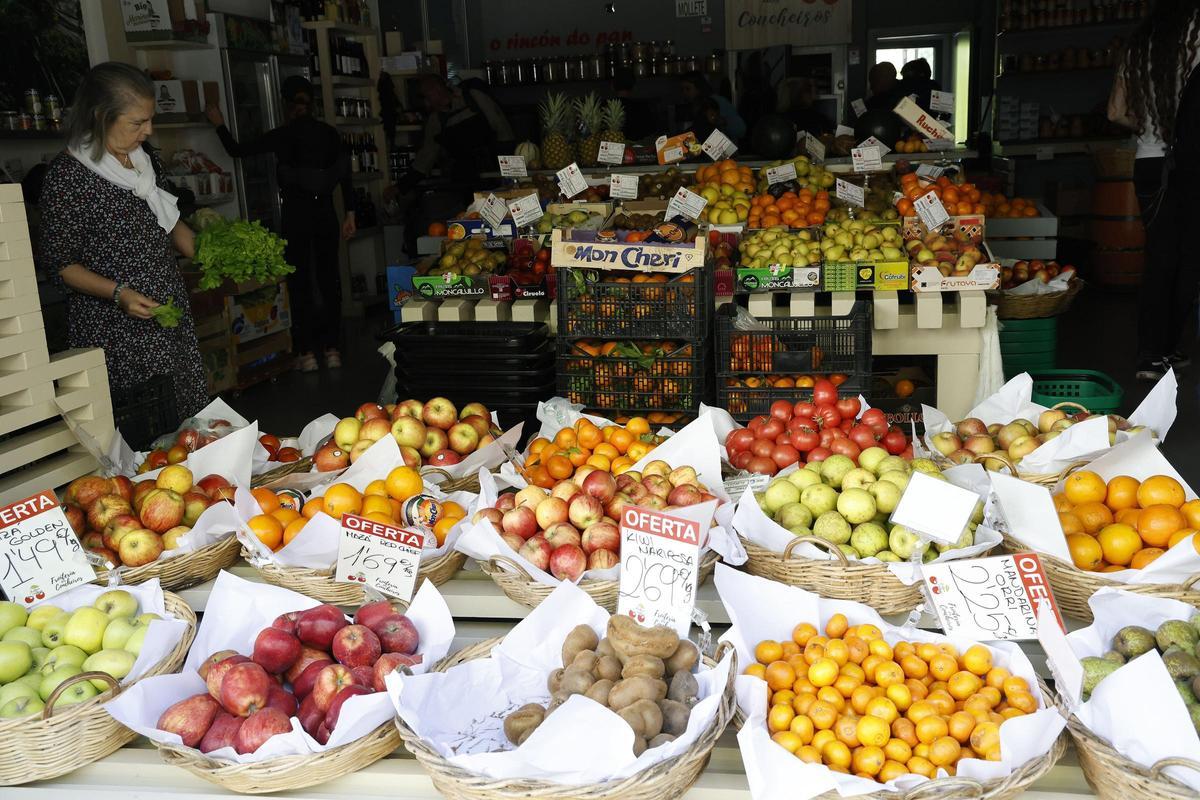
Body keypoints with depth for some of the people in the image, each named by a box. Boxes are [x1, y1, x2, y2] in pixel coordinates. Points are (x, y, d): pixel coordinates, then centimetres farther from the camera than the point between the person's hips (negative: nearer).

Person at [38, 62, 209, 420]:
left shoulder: (146, 158, 10)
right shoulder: (68, 175, -12)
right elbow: (57, 262, -9)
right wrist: (119, 294, -21)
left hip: (172, 312, 7)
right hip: (114, 328, -7)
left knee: (193, 417, 7)